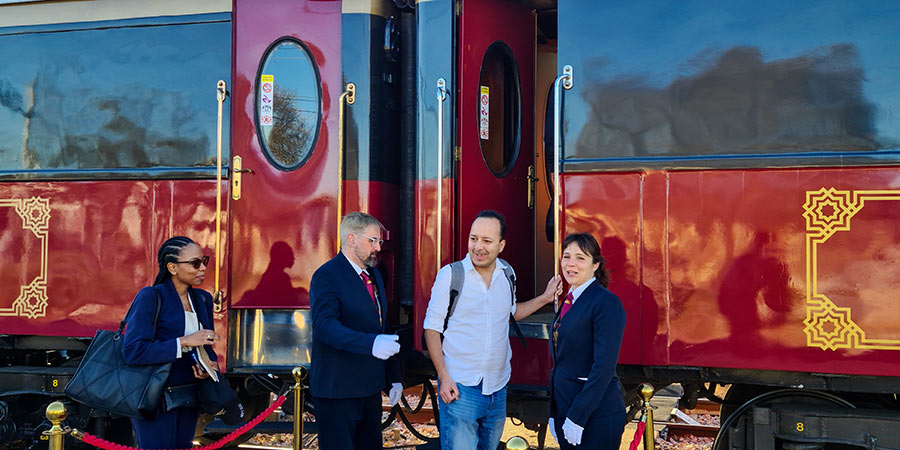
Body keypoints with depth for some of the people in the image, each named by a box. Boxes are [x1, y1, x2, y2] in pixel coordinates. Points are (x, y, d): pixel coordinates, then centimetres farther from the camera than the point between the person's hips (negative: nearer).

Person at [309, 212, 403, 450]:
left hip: (370, 389, 8)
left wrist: (394, 376, 16)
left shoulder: (375, 276, 15)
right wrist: (371, 343, -39)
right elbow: (325, 325, -27)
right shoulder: (327, 276, -13)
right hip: (338, 389, -8)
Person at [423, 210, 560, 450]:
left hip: (498, 387, 5)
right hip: (459, 386, -5)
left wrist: (545, 298, 14)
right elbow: (432, 328, -6)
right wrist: (444, 377, -13)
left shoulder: (507, 274, 5)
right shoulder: (450, 275, -9)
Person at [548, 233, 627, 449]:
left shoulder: (607, 303, -13)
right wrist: (553, 414, 11)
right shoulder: (569, 301, 12)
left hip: (596, 416, -8)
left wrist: (578, 417, -19)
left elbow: (604, 366, -18)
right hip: (565, 411, 8)